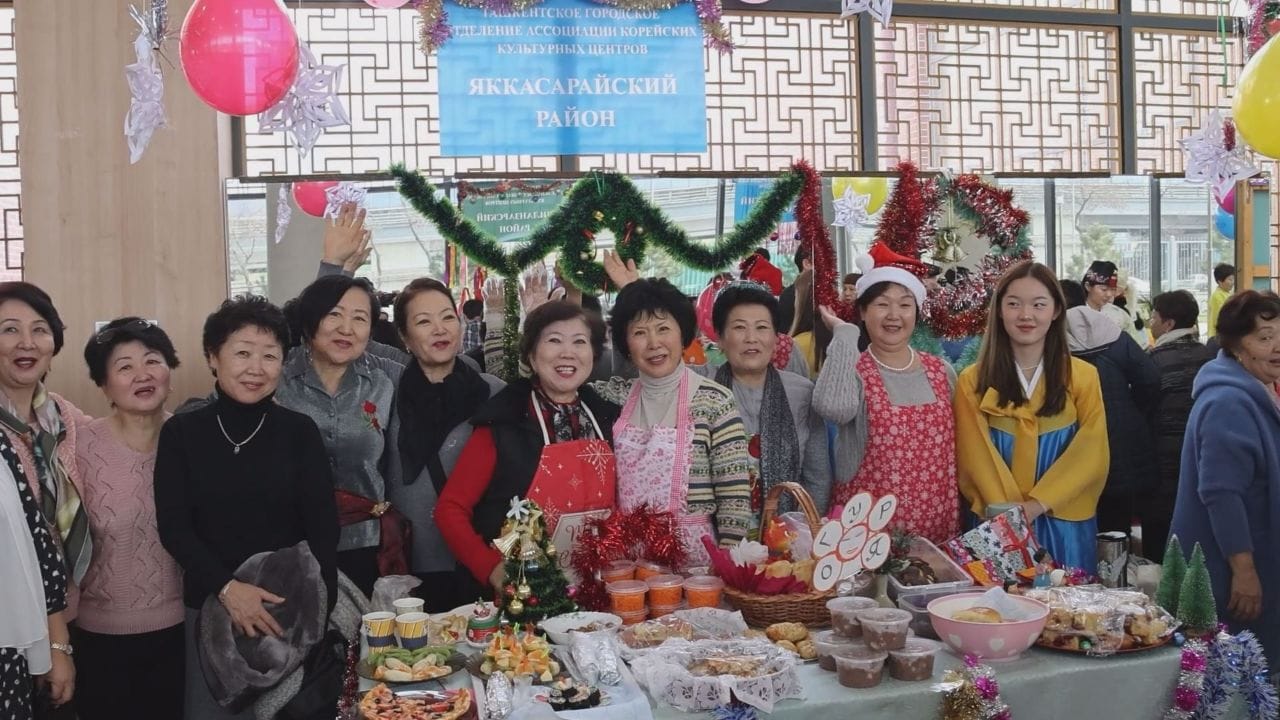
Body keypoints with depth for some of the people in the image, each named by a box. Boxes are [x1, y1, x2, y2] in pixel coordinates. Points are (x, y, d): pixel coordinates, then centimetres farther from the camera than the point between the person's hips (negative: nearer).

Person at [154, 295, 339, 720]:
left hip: (290, 605, 0)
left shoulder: (300, 432, -2)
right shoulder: (181, 433, -1)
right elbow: (174, 528, -5)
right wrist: (226, 588, -18)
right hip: (210, 605, 0)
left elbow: (323, 528, -4)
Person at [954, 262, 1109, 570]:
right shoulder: (973, 381, 2)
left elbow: (1091, 455, -4)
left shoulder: (1082, 376, 3)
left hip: (1063, 524, 1)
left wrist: (1037, 504, -15)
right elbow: (976, 460, -4)